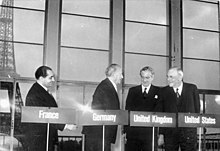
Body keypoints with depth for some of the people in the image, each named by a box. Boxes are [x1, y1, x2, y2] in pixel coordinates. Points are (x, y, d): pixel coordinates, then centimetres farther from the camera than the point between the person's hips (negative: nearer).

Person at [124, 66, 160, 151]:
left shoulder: (158, 92, 6)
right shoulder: (132, 91, 12)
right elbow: (127, 110, 10)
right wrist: (124, 131, 3)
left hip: (150, 132, -2)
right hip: (133, 131, 2)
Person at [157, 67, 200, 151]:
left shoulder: (192, 88, 3)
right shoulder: (164, 91, 3)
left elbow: (197, 108, 8)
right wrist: (161, 134, -2)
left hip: (189, 132, 0)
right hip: (170, 132, 0)